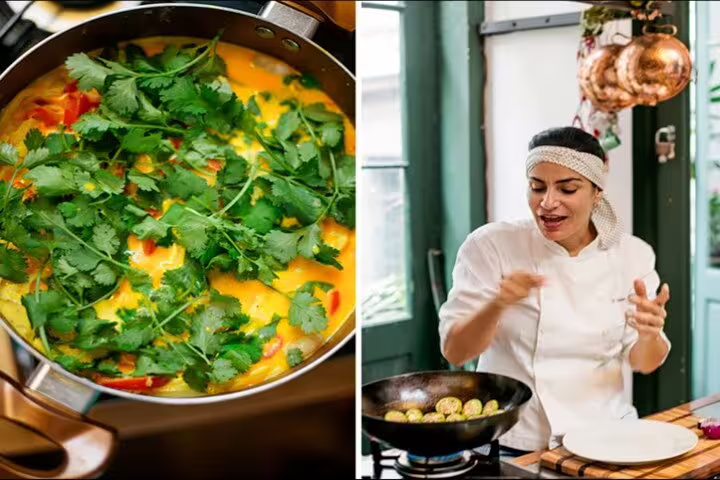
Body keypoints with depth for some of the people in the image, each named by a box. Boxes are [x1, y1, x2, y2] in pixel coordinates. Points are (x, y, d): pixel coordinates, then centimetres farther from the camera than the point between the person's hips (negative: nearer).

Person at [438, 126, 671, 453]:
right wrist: (497, 305, -26)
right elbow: (454, 352, -9)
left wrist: (649, 333, -17)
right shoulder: (490, 246, -7)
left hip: (605, 437, 3)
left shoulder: (632, 254, 2)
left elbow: (643, 362, 4)